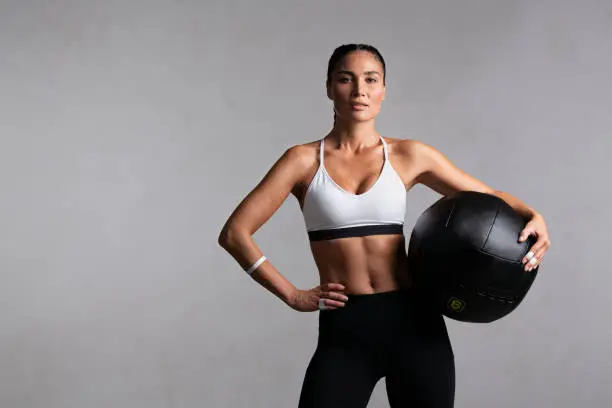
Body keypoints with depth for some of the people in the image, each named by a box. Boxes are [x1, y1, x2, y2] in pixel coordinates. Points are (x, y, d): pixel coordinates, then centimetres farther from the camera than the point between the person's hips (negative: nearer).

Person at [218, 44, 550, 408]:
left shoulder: (409, 156, 5)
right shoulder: (304, 160, 2)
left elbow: (490, 198, 12)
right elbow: (234, 233, 0)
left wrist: (532, 216, -8)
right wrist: (292, 295, -4)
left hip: (413, 321, 1)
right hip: (343, 330, -1)